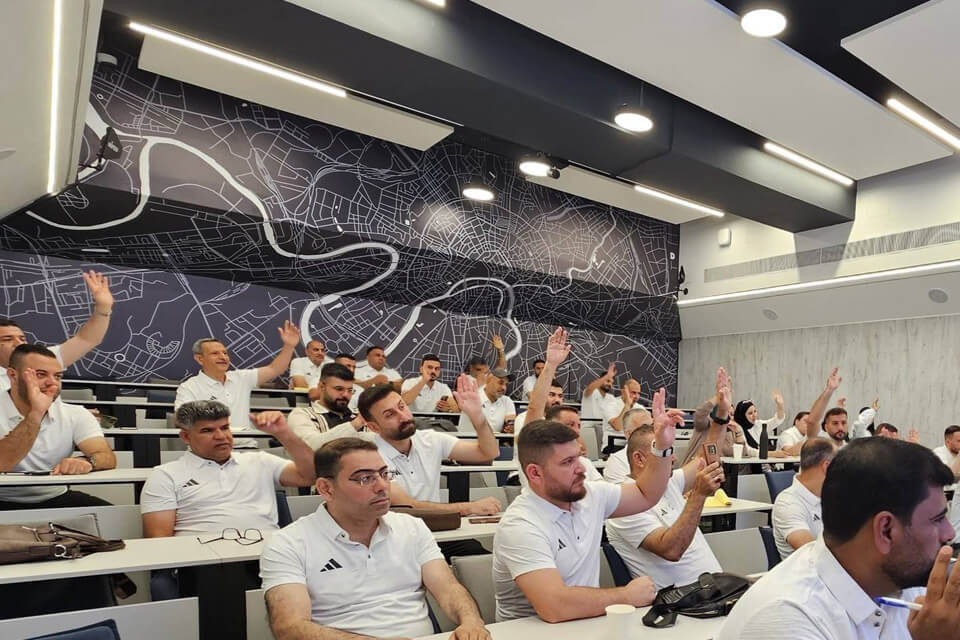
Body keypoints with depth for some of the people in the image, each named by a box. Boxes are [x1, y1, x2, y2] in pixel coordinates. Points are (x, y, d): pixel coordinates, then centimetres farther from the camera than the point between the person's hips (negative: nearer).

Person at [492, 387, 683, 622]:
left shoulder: (590, 495, 1)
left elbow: (645, 495, 14)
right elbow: (555, 606, -31)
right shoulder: (521, 527, -21)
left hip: (587, 624, 6)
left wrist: (662, 446, 0)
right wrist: (627, 596, -20)